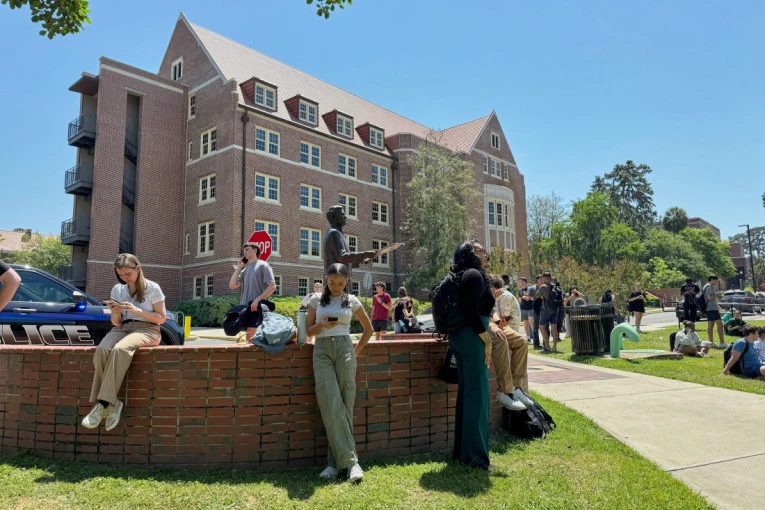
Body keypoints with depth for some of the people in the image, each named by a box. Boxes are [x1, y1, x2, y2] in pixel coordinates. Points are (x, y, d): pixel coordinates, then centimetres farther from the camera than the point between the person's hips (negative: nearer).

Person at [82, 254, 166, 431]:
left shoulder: (152, 288, 2)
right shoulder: (117, 290, 14)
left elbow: (161, 318, 0)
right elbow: (116, 323, 16)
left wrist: (137, 310, -13)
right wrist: (115, 313, -7)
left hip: (147, 329, -4)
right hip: (123, 328, 4)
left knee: (119, 349, -36)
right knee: (101, 350, -31)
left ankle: (104, 403, -33)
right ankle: (112, 403, -27)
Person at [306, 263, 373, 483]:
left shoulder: (352, 301, 9)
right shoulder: (316, 300, 9)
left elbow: (368, 328, 18)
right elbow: (308, 331, 10)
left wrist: (357, 351, 10)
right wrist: (322, 324, -10)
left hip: (345, 349, 0)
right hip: (322, 351, 0)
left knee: (344, 406, -2)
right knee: (332, 407, -10)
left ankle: (335, 461, 9)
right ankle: (350, 461, -6)